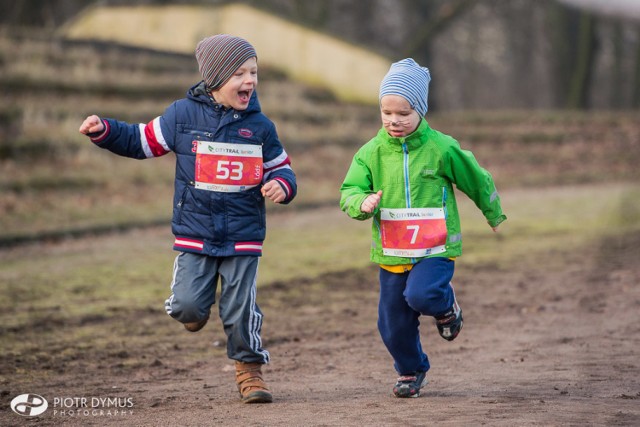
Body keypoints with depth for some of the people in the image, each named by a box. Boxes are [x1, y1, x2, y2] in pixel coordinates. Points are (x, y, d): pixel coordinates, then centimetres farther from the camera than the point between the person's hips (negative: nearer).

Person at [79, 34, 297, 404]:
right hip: (194, 234, 0)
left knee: (241, 310, 1)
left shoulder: (259, 125, 0)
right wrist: (103, 131, -6)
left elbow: (281, 166, 11)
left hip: (244, 238, 0)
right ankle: (198, 307, 29)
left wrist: (282, 185, -11)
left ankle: (249, 369, 22)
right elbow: (143, 141, 7)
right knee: (187, 307, -8)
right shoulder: (184, 115, -3)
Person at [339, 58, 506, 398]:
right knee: (393, 325, 8)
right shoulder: (371, 152, -1)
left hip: (435, 249, -3)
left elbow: (476, 180, 7)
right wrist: (363, 203, -26)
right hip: (390, 253, 3)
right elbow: (349, 192, -2)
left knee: (421, 295, -29)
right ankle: (411, 371, 36)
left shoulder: (441, 148, -7)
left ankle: (446, 305, 8)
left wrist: (494, 216, 21)